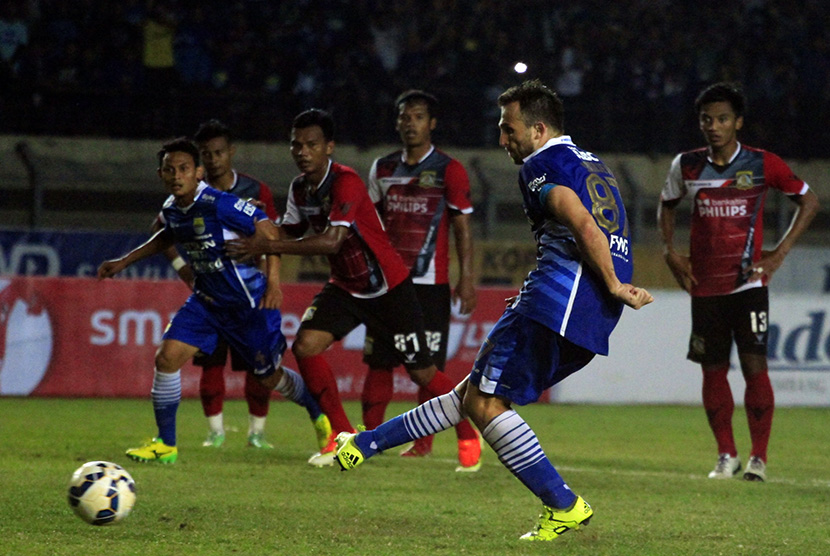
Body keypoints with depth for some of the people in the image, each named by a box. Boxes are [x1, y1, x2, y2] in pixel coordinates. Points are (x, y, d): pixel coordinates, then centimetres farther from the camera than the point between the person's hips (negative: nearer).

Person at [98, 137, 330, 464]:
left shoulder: (218, 204, -26)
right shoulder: (171, 210, -2)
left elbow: (265, 228, -22)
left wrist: (273, 281, -28)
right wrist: (124, 262, 21)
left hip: (249, 302, -6)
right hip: (206, 301, 6)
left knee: (269, 377, 9)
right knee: (167, 356, -11)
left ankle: (320, 414, 40)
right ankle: (165, 445, 1)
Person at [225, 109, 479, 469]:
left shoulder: (346, 183, -26)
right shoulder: (300, 188, -1)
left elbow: (331, 240, -36)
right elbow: (290, 233, 13)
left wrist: (267, 246, -35)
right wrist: (258, 245, -8)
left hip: (389, 287, -7)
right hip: (345, 287, 7)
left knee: (421, 372, -1)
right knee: (305, 345, -14)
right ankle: (343, 436, -1)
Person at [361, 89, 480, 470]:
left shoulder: (448, 171, -1)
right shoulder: (383, 169, 12)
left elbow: (462, 228, -2)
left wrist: (466, 279, -9)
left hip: (430, 282, -4)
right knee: (377, 362, 2)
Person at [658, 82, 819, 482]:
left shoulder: (762, 165, -4)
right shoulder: (687, 166, 4)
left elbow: (808, 201, 6)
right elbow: (666, 205, 23)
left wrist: (780, 253, -1)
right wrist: (670, 253, 9)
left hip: (748, 283, -3)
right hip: (704, 285, 3)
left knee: (755, 365, -10)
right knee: (713, 370, 3)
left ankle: (759, 458, -2)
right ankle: (726, 456, 14)